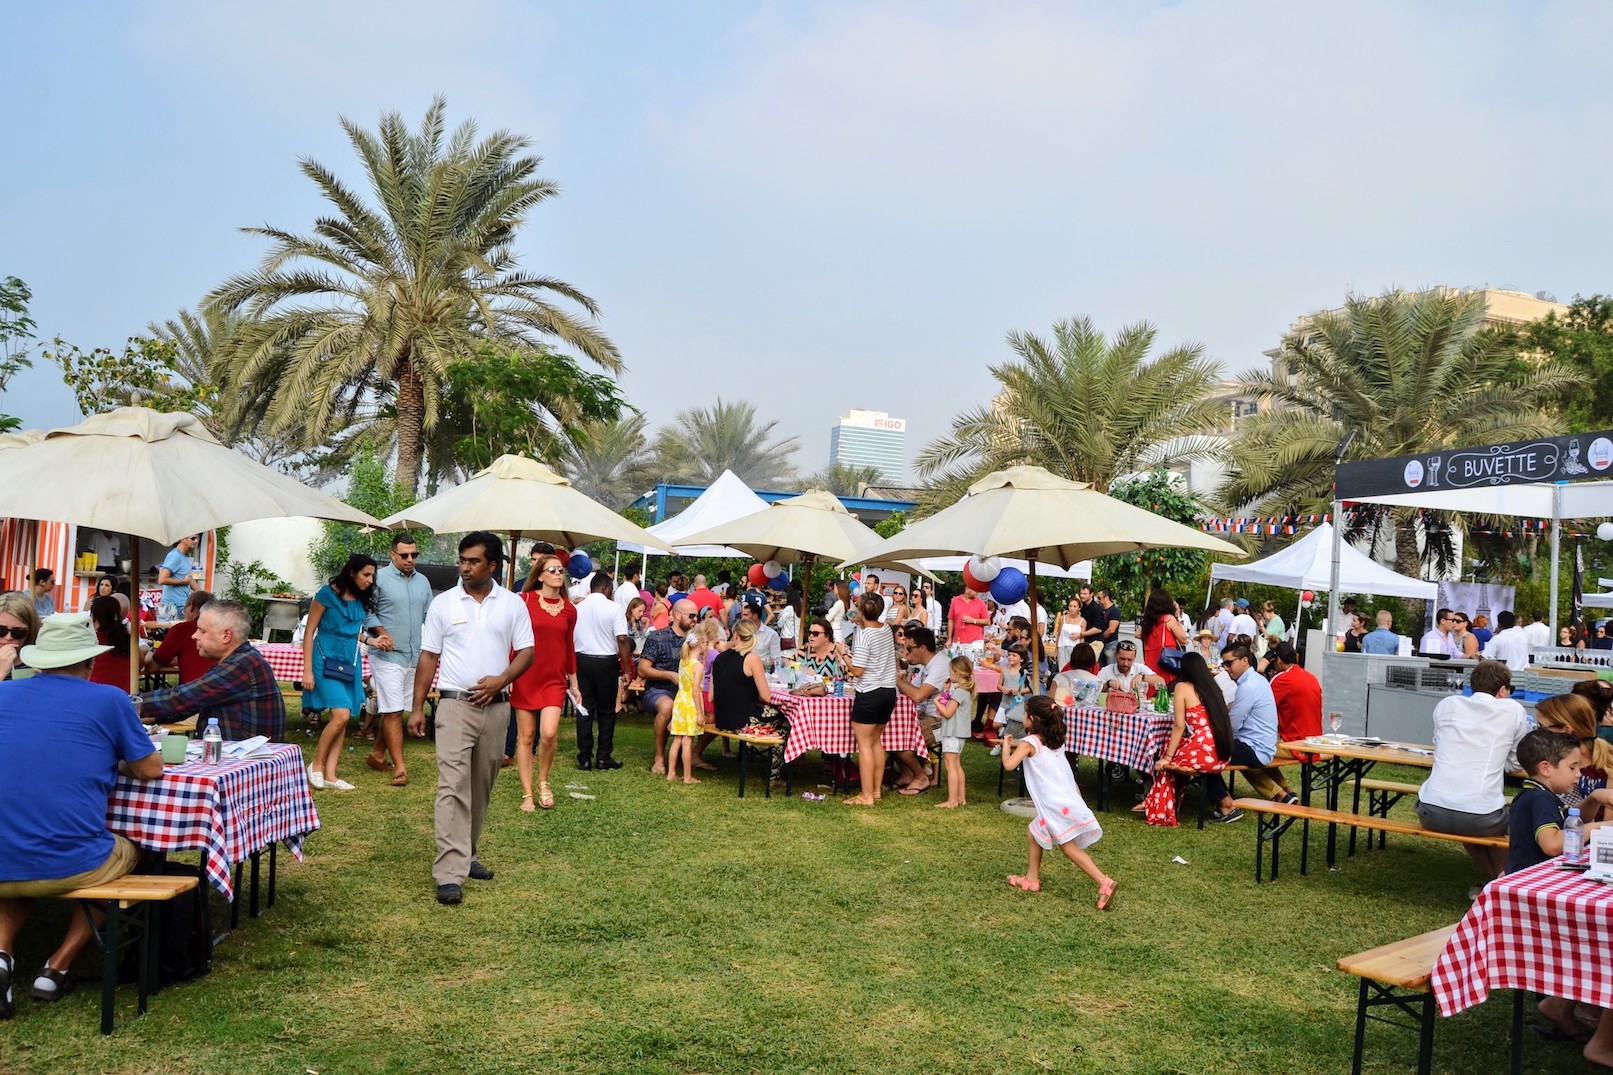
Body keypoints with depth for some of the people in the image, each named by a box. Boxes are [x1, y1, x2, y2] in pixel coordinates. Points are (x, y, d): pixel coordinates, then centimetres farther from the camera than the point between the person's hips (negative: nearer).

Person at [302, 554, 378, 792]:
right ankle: (317, 765, 1)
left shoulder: (361, 600, 8)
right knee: (341, 715, -17)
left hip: (350, 663, 6)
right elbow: (309, 632, -8)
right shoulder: (328, 594, -10)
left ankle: (330, 775, 8)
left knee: (340, 719, 4)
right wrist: (307, 670, -11)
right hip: (327, 661, -6)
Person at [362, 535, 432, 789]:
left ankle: (377, 754, 28)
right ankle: (400, 768, -7)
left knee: (395, 710, 13)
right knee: (393, 711, -7)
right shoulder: (379, 579, -5)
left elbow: (428, 616, 19)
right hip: (387, 655, -6)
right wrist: (381, 632, -16)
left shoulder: (422, 582, 13)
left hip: (415, 656, 6)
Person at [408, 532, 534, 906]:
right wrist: (417, 707, 0)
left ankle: (466, 855, 28)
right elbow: (428, 657, 4)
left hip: (495, 706, 3)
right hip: (455, 705, -2)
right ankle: (450, 874, -13)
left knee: (481, 787, 12)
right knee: (453, 786, -11)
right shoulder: (443, 603, 2)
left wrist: (501, 679, -13)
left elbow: (526, 652, 5)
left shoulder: (512, 604, 4)